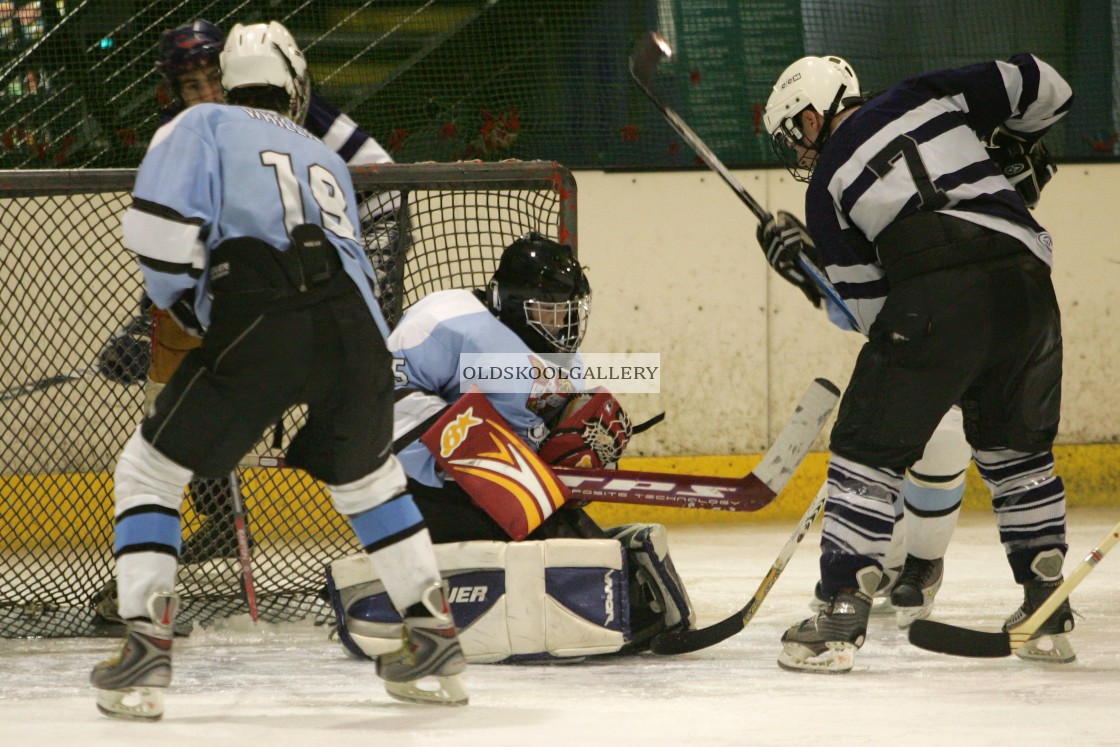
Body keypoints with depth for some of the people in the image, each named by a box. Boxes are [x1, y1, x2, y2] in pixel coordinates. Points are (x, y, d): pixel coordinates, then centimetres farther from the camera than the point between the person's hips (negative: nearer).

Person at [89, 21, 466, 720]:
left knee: (149, 471, 11)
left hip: (260, 331, -5)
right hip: (356, 332, 5)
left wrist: (183, 301, 16)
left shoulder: (204, 127, 16)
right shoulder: (327, 158, 33)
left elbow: (160, 224, 0)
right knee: (367, 476, 31)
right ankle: (435, 637, 29)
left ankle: (145, 649, 0)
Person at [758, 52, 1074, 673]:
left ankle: (841, 616, -4)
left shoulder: (828, 184, 15)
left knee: (870, 447, 4)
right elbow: (1041, 87, 22)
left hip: (938, 295, -5)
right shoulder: (929, 98, 23)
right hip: (1025, 282, 5)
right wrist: (1016, 150, 38)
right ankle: (1048, 614, 21)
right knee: (1017, 450, 21)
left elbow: (868, 304, 11)